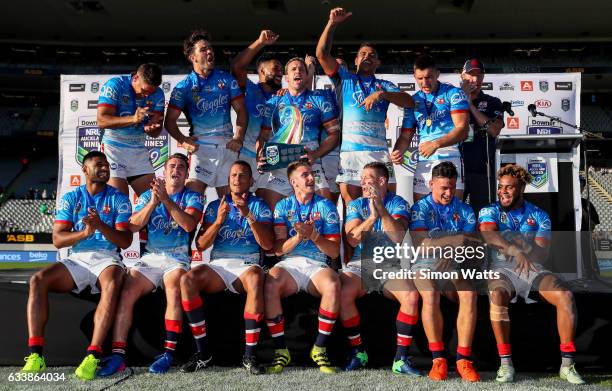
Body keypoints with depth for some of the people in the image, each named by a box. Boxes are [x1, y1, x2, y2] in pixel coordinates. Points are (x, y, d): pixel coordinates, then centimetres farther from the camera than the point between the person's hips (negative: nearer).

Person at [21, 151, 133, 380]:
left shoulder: (118, 199, 7)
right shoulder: (71, 198, 12)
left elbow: (125, 241, -2)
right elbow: (57, 239, 3)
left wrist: (100, 225, -19)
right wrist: (84, 232, -17)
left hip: (106, 258, -2)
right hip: (76, 259, 2)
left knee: (112, 284, -37)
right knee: (38, 280, -25)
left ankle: (93, 356, -41)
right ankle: (35, 355, -27)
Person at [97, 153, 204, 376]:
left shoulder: (192, 197, 8)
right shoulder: (148, 195, 16)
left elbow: (189, 224, -12)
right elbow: (133, 226, 2)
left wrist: (166, 199, -19)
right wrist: (153, 202, -11)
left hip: (177, 259, -2)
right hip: (149, 258, 3)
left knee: (174, 289, -34)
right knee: (126, 292, -23)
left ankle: (169, 353, -29)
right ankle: (118, 355, -24)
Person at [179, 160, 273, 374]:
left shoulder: (259, 206, 11)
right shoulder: (215, 206, 16)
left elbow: (268, 244, -3)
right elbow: (201, 245, 7)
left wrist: (249, 215, -13)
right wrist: (218, 221, -9)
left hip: (247, 263, -2)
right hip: (218, 264, 2)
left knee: (255, 278, -38)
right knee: (187, 280, -29)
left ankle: (250, 355, -33)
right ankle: (203, 352, -21)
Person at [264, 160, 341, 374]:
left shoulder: (326, 206, 9)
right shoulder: (283, 206, 11)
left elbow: (334, 251, 4)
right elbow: (278, 249, 3)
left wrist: (314, 235, -13)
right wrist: (299, 236, -14)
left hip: (317, 265, 0)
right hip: (289, 263, 0)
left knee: (333, 285, -34)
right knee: (270, 284, -33)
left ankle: (320, 349, -18)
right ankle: (280, 350, -21)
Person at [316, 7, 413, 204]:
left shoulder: (384, 85, 20)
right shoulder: (345, 79, 19)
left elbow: (409, 102, 3)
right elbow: (322, 54, 7)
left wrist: (381, 94, -12)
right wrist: (332, 23, 0)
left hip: (379, 151, 1)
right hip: (349, 151, -1)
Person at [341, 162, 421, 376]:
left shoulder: (398, 203, 2)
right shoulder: (356, 205, 8)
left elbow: (398, 237, -16)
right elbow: (353, 239, -7)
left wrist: (382, 209, -26)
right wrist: (372, 216, -21)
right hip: (361, 263, 1)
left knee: (412, 296, -29)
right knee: (343, 292, -28)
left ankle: (401, 358, -17)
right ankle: (357, 351, -10)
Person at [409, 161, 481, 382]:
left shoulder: (464, 210, 12)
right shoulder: (420, 208, 5)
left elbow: (469, 245, 2)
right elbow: (422, 244, -11)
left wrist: (438, 244, -16)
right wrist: (457, 239, -16)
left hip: (455, 266, 2)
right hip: (426, 266, -2)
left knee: (469, 294, -30)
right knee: (430, 295, -34)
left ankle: (463, 359, -25)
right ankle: (438, 359, -24)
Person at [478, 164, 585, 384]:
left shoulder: (539, 216, 10)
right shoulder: (490, 212, 6)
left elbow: (542, 254, -3)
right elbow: (488, 235, -18)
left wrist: (518, 243, -22)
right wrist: (516, 251, -33)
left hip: (532, 269, 2)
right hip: (501, 269, -2)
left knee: (565, 296, -26)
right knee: (497, 297, -36)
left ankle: (567, 364, -17)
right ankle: (505, 363, -26)